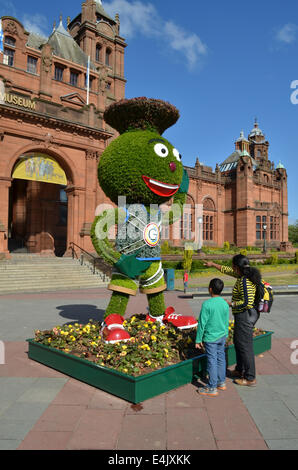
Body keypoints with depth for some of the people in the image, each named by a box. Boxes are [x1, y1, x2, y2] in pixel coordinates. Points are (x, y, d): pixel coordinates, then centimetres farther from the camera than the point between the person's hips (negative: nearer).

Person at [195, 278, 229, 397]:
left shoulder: (207, 304, -20)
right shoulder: (225, 304, -1)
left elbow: (202, 323, -15)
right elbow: (226, 323, 10)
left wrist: (198, 340, -7)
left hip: (210, 337, -6)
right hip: (222, 336, 6)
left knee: (212, 361, 2)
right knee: (221, 358, 18)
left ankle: (212, 388, 12)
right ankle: (222, 382, 32)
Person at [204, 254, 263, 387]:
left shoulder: (244, 281, -24)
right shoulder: (244, 275, 5)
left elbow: (247, 303, -28)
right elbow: (228, 271, 21)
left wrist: (230, 304, -16)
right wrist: (213, 264, 30)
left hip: (244, 316, -10)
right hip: (249, 314, 10)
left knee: (245, 346, 1)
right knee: (238, 342, 23)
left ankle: (250, 378, 13)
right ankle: (240, 370, 38)